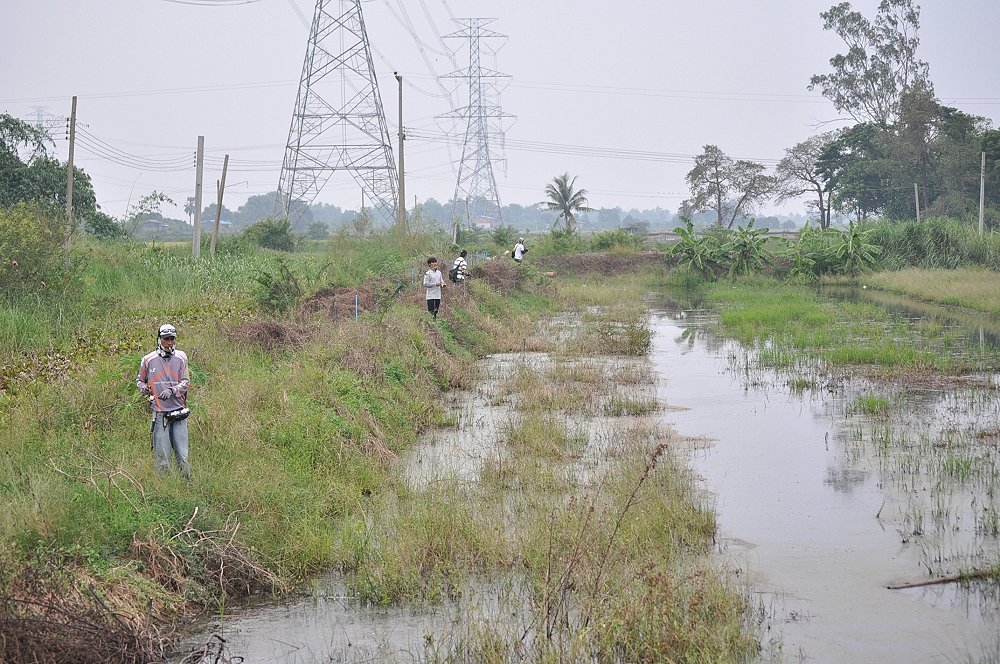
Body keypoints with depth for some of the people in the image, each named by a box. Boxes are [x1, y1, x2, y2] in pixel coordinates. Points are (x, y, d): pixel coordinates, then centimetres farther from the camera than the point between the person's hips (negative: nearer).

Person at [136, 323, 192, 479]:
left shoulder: (181, 357, 5)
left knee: (182, 455, 2)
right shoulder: (148, 360, 3)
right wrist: (143, 388, -5)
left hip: (179, 411, 1)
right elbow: (139, 379, 17)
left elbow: (186, 382, 1)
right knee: (162, 456, 0)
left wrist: (172, 391, -15)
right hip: (160, 413, -1)